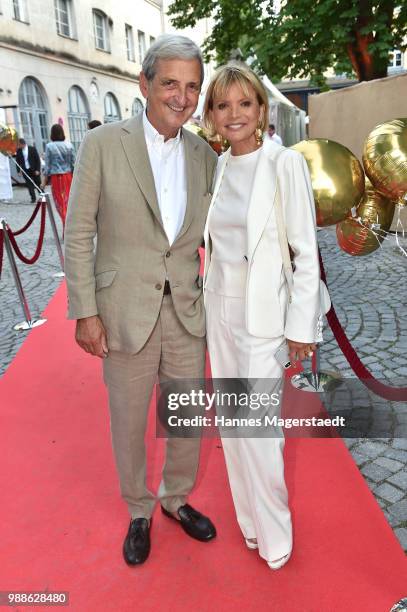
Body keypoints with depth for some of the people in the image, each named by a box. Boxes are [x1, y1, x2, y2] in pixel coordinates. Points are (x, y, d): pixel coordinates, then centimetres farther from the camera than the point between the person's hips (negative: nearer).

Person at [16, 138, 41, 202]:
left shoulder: (32, 149, -8)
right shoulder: (18, 151, 0)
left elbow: (38, 159, -7)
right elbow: (17, 161, 6)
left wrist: (37, 170, -11)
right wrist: (19, 171, 0)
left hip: (34, 170, -2)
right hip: (25, 171, 2)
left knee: (38, 184, 6)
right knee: (29, 185, -1)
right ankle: (33, 198, 7)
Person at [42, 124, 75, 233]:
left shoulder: (49, 146, -7)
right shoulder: (69, 145, -1)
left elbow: (47, 165, -5)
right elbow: (73, 163, 2)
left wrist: (44, 181, 2)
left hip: (55, 177, -3)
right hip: (68, 176, 3)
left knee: (60, 202, 5)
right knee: (68, 200, 12)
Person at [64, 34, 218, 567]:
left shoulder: (204, 155, 4)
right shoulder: (102, 144, -7)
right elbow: (78, 235, -6)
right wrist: (84, 313, -10)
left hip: (187, 312, 4)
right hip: (126, 313, -3)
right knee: (128, 422, 14)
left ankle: (177, 497, 44)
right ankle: (139, 511, 40)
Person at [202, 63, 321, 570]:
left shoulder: (284, 163, -12)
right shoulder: (219, 167, 6)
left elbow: (306, 252, -11)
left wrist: (301, 328, -12)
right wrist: (207, 300, 15)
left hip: (262, 314, -6)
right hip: (219, 309, 6)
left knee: (256, 427, 1)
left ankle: (273, 533, 27)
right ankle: (249, 516, 38)